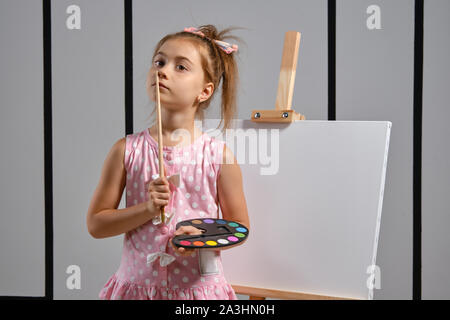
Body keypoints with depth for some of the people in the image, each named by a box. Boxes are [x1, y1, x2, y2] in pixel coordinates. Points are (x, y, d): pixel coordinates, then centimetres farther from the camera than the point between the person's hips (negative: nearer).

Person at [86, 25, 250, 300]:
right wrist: (147, 209, -16)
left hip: (198, 286, 0)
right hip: (137, 284, 1)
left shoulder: (219, 155, -7)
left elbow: (240, 227, 1)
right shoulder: (127, 150, -5)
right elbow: (95, 224, -4)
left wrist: (204, 238, -17)